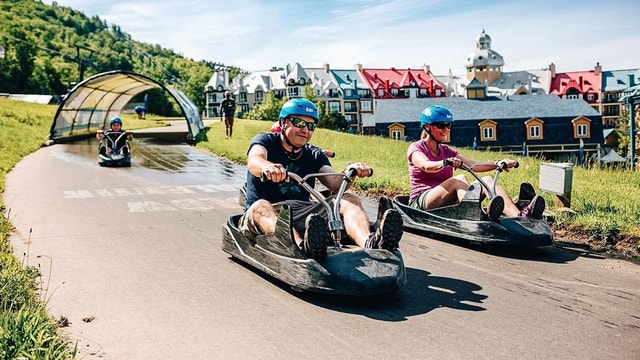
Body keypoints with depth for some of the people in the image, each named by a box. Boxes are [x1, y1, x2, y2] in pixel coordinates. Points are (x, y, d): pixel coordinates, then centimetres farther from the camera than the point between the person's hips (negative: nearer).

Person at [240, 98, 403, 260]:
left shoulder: (315, 155, 16)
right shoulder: (265, 141, 5)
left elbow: (335, 184, -3)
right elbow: (254, 162, -21)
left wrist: (349, 172, -26)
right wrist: (268, 167, -45)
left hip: (303, 213, 4)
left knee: (350, 200, -16)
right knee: (261, 207, -37)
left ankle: (370, 242, -50)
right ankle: (303, 246, -68)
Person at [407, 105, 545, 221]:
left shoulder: (447, 151, 20)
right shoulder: (416, 148, 1)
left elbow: (474, 166, 5)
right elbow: (426, 166, -24)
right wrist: (445, 163, -44)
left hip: (448, 203, 6)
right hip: (421, 202, -6)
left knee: (487, 180, -16)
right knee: (459, 179, -31)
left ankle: (519, 215, -40)